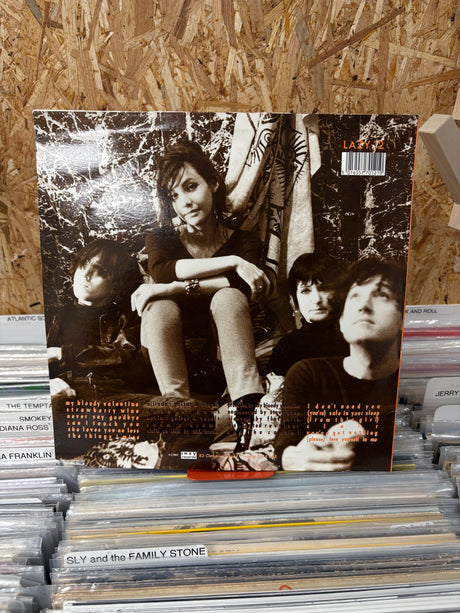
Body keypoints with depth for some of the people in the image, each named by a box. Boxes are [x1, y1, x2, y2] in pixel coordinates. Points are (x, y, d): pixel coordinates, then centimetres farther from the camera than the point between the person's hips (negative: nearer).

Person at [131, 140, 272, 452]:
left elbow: (251, 286, -24)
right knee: (159, 307, -28)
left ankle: (249, 413, -39)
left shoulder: (244, 240, -2)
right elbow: (161, 271, -23)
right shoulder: (161, 238, 2)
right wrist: (232, 261, -28)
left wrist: (176, 287, -29)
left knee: (228, 297, -29)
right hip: (171, 338, 1)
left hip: (221, 335, -1)